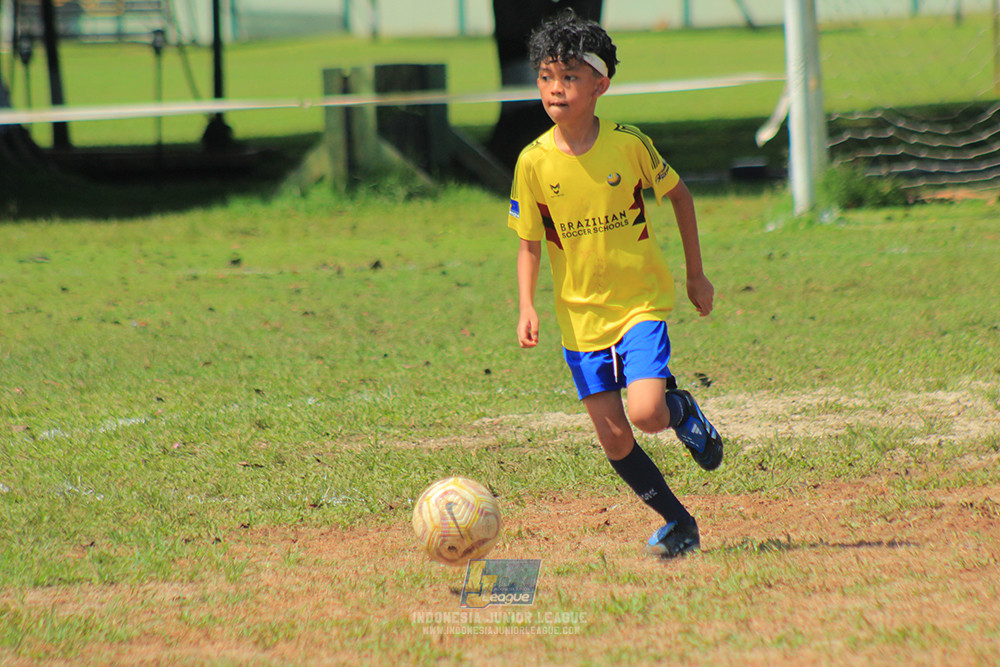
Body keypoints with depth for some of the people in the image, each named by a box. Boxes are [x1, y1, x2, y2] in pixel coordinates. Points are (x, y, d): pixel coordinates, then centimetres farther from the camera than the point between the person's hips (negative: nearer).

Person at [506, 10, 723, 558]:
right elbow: (529, 244, 1)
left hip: (640, 301, -2)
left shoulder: (627, 144, -10)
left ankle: (682, 409, 14)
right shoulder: (534, 162, -7)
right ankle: (678, 522, 19)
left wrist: (696, 274, 10)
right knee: (612, 438, 0)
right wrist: (526, 307, -14)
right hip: (580, 312, 2)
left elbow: (678, 196, 6)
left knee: (646, 414, -21)